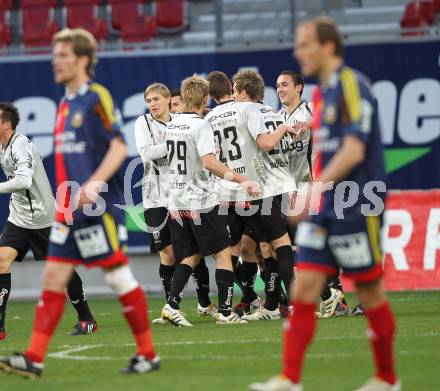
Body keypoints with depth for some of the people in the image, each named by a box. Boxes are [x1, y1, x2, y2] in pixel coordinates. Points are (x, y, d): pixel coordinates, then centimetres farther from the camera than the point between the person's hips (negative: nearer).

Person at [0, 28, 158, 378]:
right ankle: (34, 358, 1)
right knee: (53, 277, 3)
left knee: (118, 276, -3)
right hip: (69, 208, 8)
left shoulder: (97, 97, -9)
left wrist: (94, 185, -25)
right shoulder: (65, 104, 15)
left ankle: (148, 354, 7)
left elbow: (119, 146, -15)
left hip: (98, 206, -8)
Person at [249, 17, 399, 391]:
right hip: (322, 212, 8)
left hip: (354, 209, -8)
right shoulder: (322, 93, 14)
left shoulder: (351, 85, -12)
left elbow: (354, 150, -21)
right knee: (303, 289, -1)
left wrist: (316, 188, -25)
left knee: (370, 291, 2)